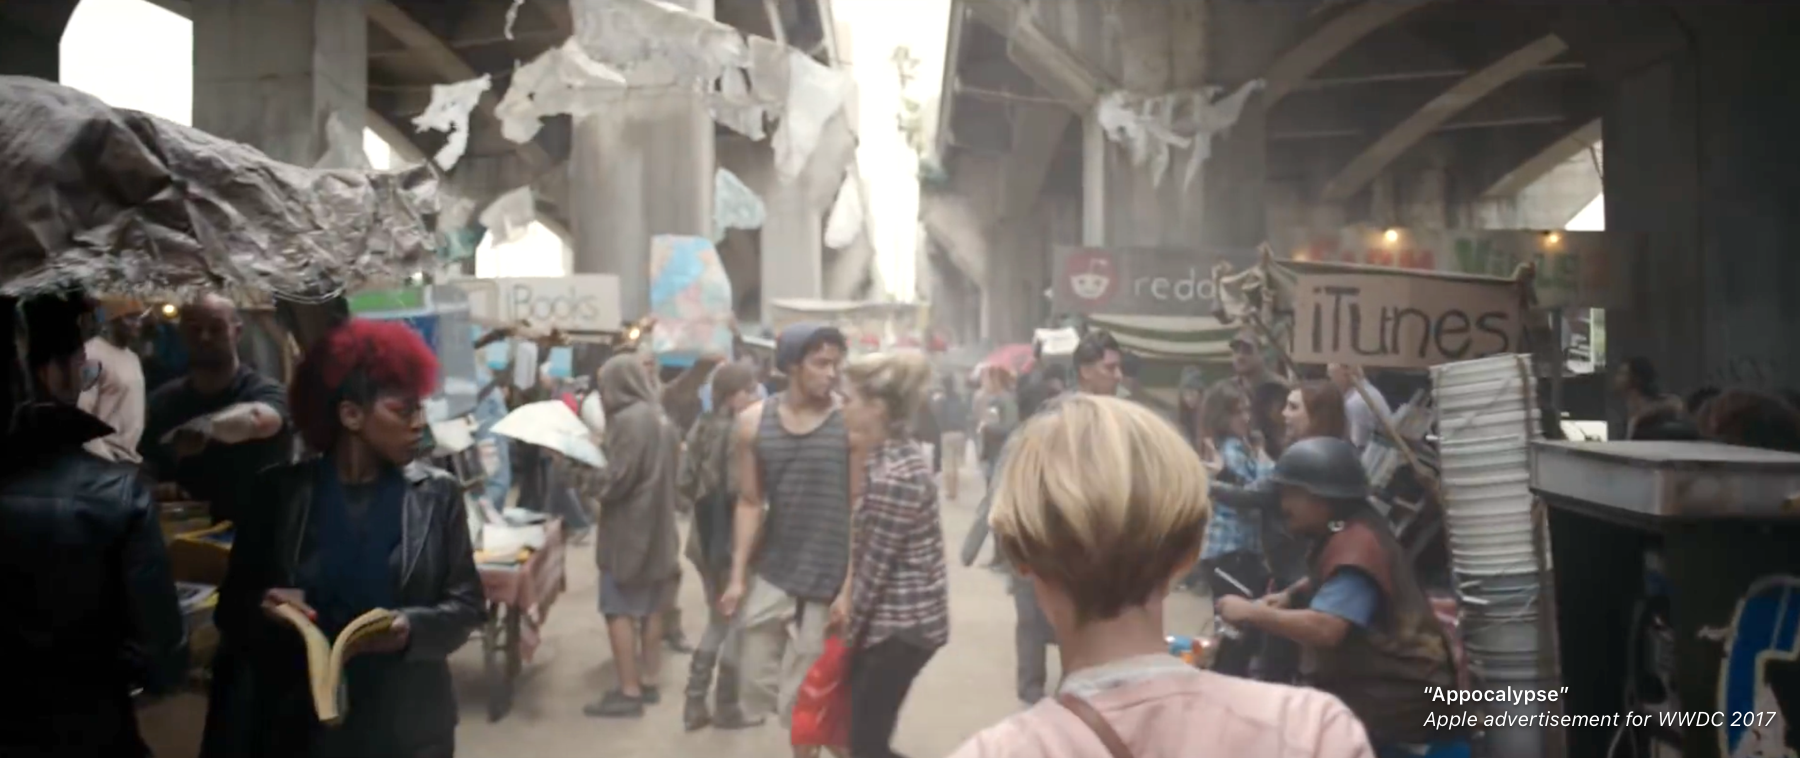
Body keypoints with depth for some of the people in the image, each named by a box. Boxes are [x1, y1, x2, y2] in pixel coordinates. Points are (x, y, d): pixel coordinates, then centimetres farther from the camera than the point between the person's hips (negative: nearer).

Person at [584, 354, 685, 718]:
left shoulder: (627, 420, -18)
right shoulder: (661, 420, 11)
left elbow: (618, 479, -22)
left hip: (627, 528, -9)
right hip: (657, 524, 9)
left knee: (620, 611, -4)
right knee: (651, 608, 13)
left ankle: (629, 693, -2)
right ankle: (649, 682, 21)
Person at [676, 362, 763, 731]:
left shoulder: (701, 427, 6)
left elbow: (684, 482, 5)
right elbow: (739, 489, -25)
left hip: (704, 537, 8)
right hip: (733, 540, -8)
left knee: (717, 621, 20)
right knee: (736, 624, 8)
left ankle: (695, 704, 21)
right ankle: (726, 708, 18)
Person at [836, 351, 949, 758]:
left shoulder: (894, 476, -25)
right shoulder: (891, 453, 5)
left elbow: (878, 564, -19)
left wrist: (851, 628, -7)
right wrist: (848, 597, 6)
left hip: (901, 623, -9)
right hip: (896, 616, 9)